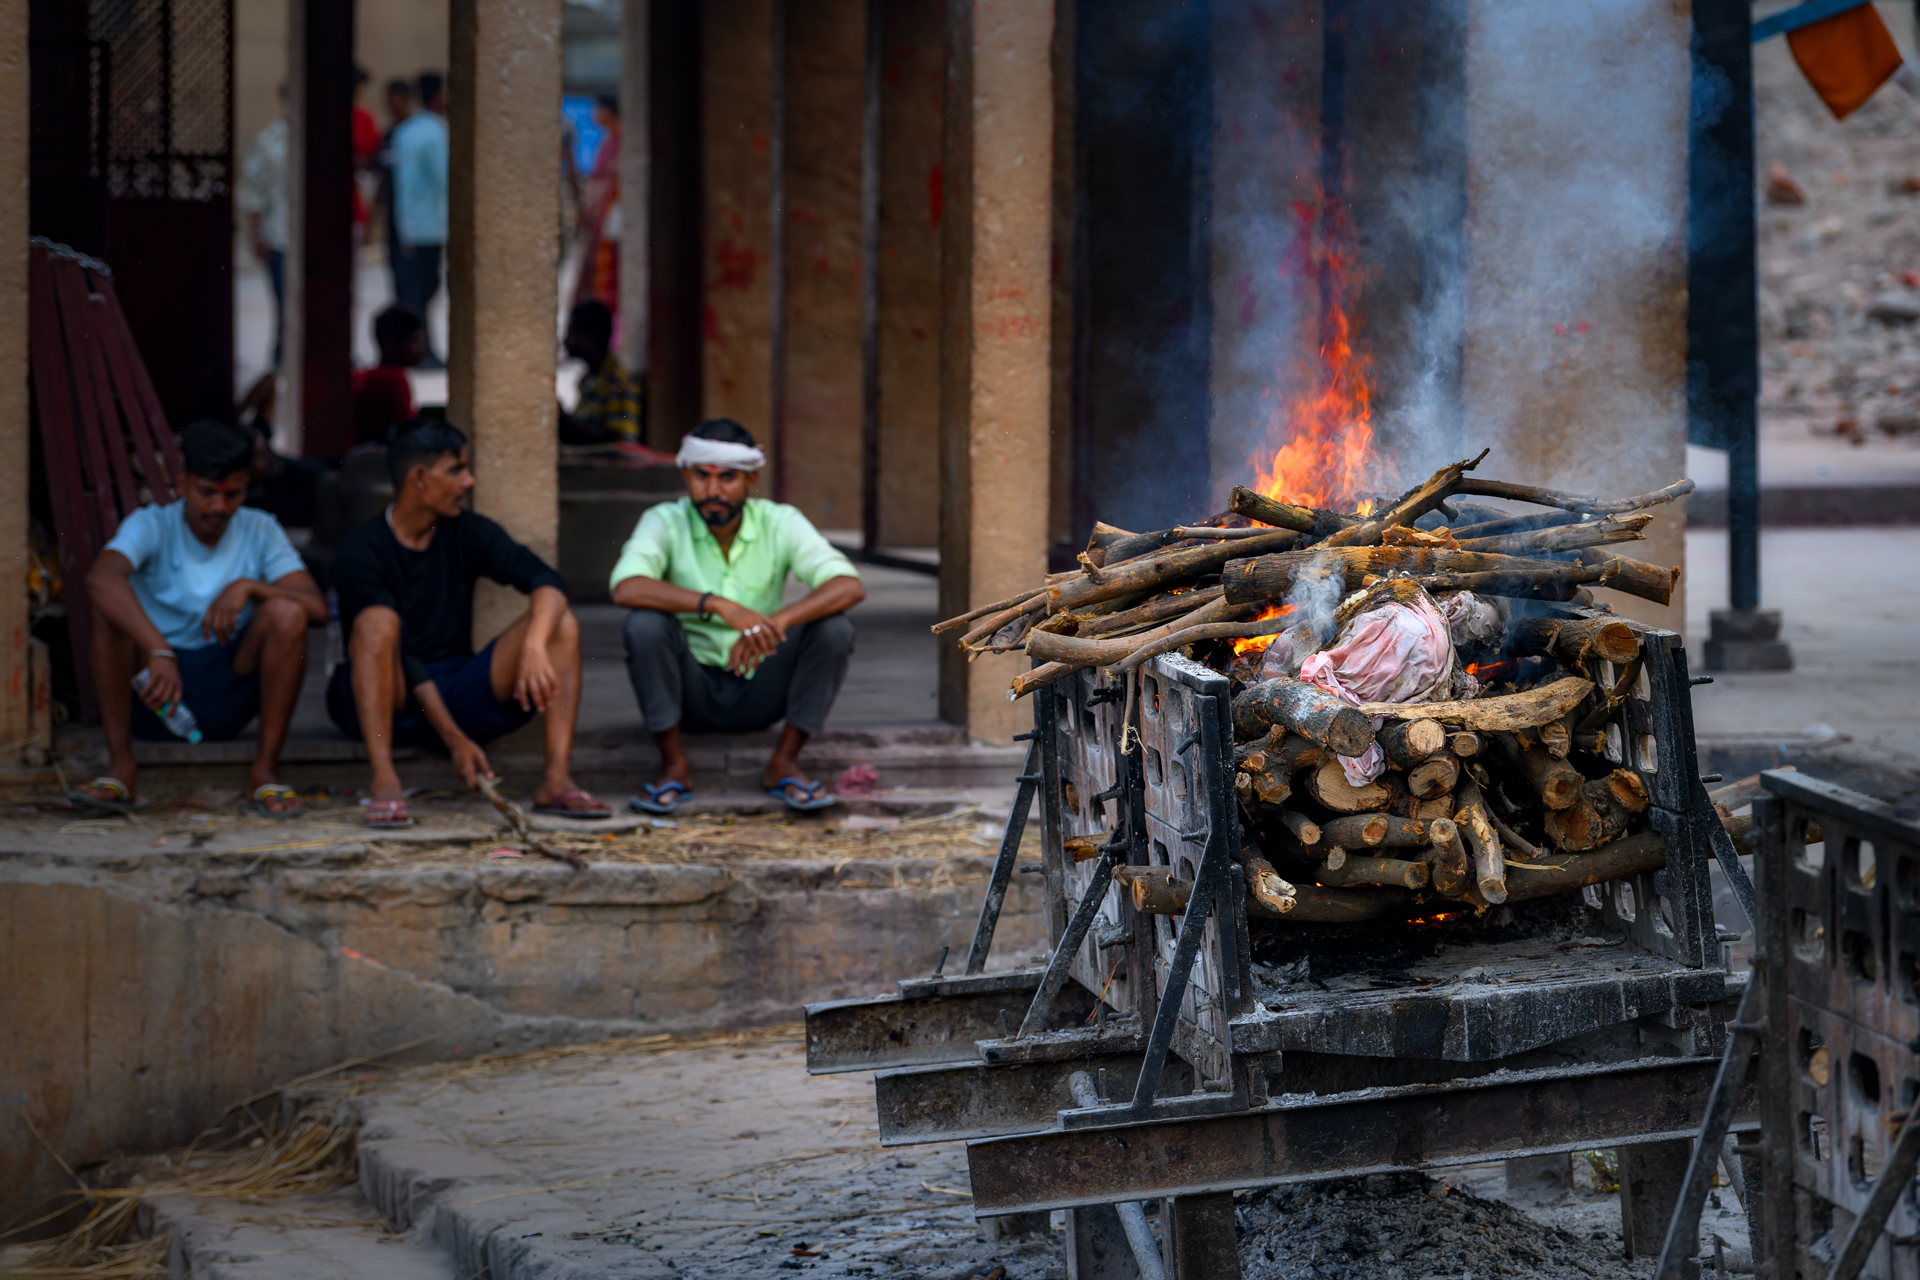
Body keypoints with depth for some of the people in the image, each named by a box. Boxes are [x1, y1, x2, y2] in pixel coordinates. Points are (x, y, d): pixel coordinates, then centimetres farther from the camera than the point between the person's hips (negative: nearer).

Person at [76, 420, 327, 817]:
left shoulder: (260, 531, 0)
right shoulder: (152, 526, -10)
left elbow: (317, 609, -11)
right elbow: (100, 578, -33)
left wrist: (249, 587, -28)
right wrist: (159, 652, -47)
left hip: (225, 699, 1)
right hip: (151, 698, -1)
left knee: (286, 613, -23)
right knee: (112, 605, -27)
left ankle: (265, 769, -16)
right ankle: (119, 767, -23)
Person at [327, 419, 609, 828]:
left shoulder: (469, 533, 4)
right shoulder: (360, 552, -11)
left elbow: (546, 580, -12)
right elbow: (400, 655, -19)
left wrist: (534, 647, -33)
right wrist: (455, 739, -26)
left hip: (456, 696, 5)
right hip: (381, 702, -4)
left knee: (561, 623, -14)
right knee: (378, 620, -35)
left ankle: (555, 781, -29)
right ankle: (384, 782, -43)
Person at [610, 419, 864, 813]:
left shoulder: (780, 524, -7)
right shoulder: (665, 522, -11)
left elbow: (850, 587, -22)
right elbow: (626, 589, -32)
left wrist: (776, 622, -39)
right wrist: (720, 606, -43)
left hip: (759, 692, 1)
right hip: (691, 689, -1)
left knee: (834, 629, -22)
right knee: (646, 624, -30)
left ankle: (784, 762, -11)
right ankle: (674, 764, -16)